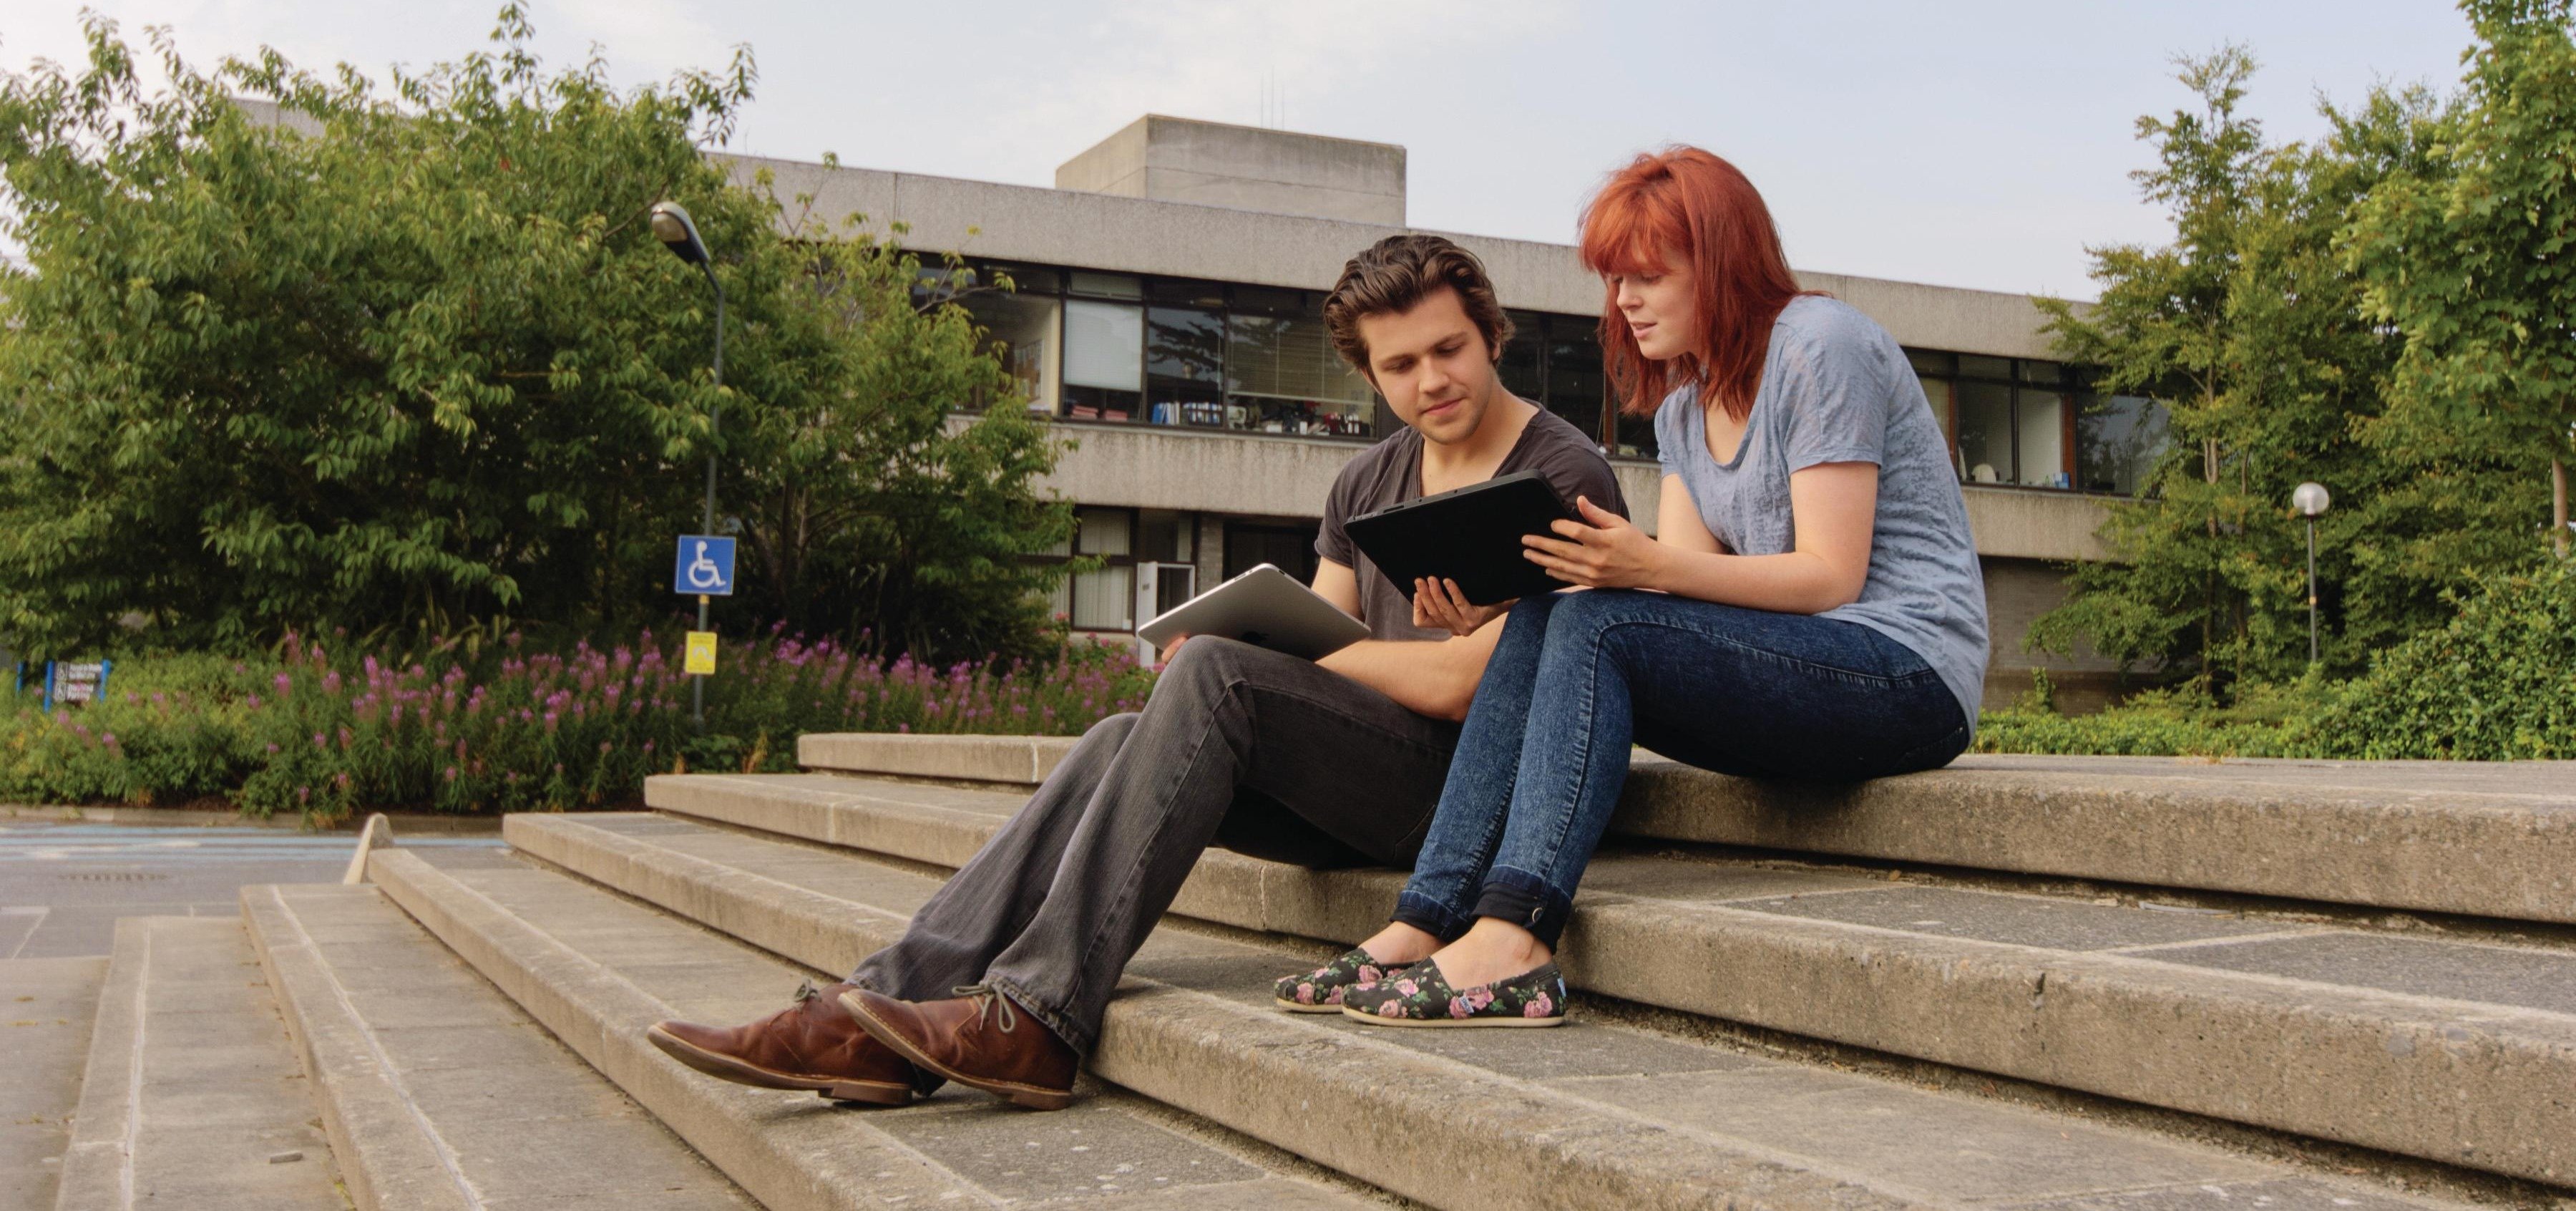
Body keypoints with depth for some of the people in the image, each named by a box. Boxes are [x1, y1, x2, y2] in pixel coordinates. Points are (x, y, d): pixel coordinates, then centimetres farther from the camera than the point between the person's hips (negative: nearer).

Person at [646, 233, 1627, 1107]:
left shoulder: (1563, 477, -5)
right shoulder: (1370, 483, 19)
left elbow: (1462, 684, -16)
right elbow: (1315, 642, 15)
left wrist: (1256, 646, -6)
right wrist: (1225, 639, -10)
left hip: (1473, 779, -7)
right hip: (1363, 788, 7)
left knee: (1212, 676, -27)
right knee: (1122, 740, -17)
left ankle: (1034, 1021, -30)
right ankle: (885, 1013, -26)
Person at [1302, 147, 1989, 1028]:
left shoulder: (1820, 345, -7)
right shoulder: (1682, 404, 17)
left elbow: (1831, 576, -15)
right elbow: (1685, 584, 4)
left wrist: (1648, 566, -28)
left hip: (1910, 668, -8)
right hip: (1802, 673, 8)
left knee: (1596, 626, -26)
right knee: (1538, 628, -13)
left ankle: (1512, 939, -37)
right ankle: (1426, 924, -24)